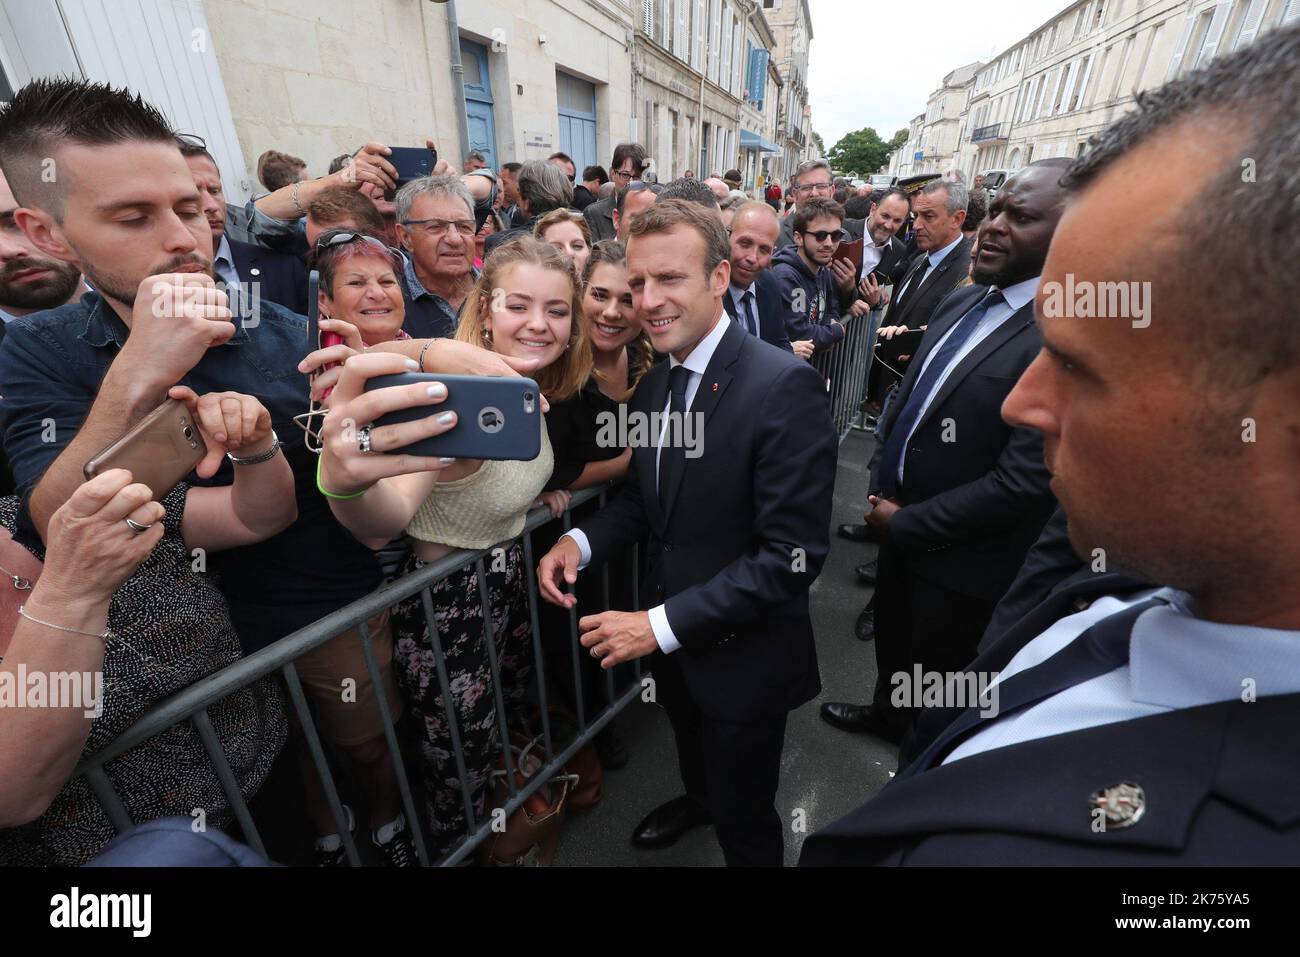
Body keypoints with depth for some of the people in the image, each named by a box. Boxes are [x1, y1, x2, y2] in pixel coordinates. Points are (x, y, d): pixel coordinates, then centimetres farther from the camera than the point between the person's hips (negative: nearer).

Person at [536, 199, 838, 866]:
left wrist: (664, 623, -26)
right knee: (693, 751, 34)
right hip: (668, 643, 7)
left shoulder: (784, 386, -25)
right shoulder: (652, 385, 0)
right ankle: (697, 800, 66)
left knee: (744, 821, 18)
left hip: (742, 654, -6)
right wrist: (581, 540, -10)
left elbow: (792, 555, -26)